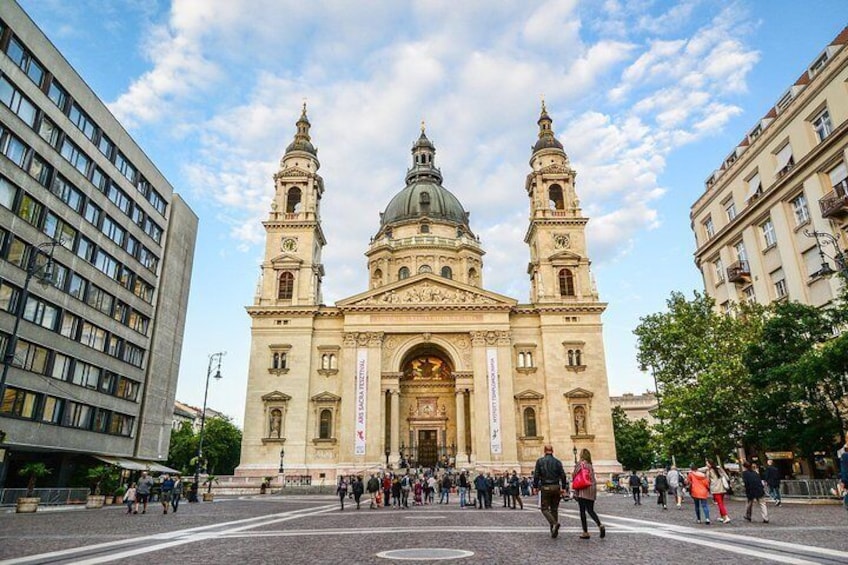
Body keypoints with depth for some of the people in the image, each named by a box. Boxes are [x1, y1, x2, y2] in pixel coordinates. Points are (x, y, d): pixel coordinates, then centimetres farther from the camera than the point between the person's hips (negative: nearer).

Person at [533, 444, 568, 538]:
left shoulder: (540, 461, -3)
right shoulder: (557, 462, 3)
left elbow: (536, 475, -6)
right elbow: (563, 475, -1)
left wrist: (536, 486, 2)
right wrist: (563, 487, 6)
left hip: (545, 488, -3)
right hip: (556, 487, 3)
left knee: (545, 508, 3)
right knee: (554, 509, 13)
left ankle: (554, 523, -21)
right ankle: (554, 531, 13)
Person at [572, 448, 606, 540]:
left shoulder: (580, 463, -6)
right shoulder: (590, 465, 13)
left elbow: (574, 475, -9)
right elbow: (593, 478, 14)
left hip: (583, 490, -6)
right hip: (592, 489, 6)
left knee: (582, 511, 1)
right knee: (591, 510, 12)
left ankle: (585, 533, 1)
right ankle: (600, 525, -9)